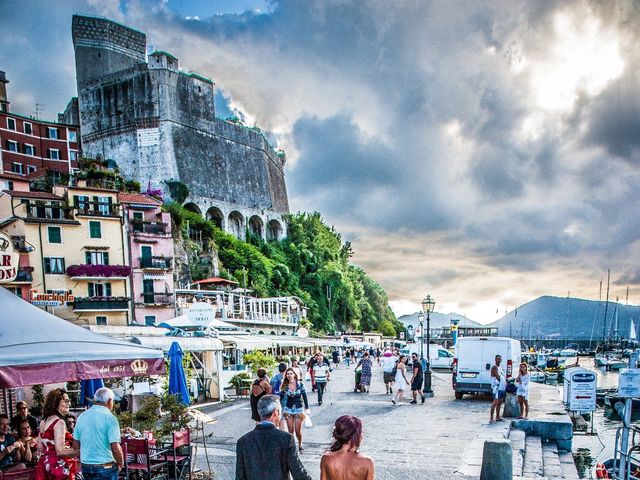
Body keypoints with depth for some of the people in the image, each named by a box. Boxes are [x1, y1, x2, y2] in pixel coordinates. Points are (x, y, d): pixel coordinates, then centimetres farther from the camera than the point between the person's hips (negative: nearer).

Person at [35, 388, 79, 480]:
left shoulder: (44, 421, 10)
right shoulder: (59, 422, -18)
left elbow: (40, 448, 16)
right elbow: (60, 451, -23)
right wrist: (80, 452, -15)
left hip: (45, 463, 9)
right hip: (58, 466, -9)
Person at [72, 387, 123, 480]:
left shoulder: (82, 416, 4)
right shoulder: (110, 418, -15)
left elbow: (76, 444, 10)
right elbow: (116, 449, -19)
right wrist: (120, 464, -3)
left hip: (85, 467, 6)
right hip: (106, 468, -6)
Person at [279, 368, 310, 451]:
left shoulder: (300, 384, -5)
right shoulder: (285, 386, -3)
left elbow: (304, 396, 2)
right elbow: (280, 398, 2)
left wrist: (307, 408, 1)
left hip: (298, 409, -1)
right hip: (288, 410, 1)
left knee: (298, 431, 0)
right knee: (290, 431, 2)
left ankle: (300, 444, 27)